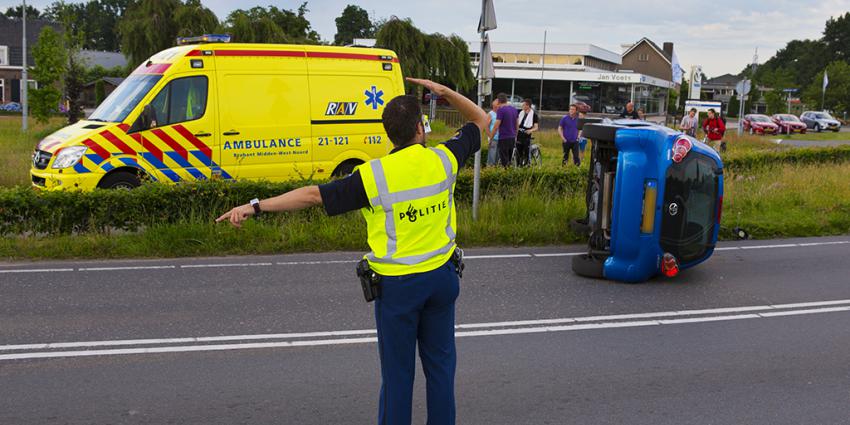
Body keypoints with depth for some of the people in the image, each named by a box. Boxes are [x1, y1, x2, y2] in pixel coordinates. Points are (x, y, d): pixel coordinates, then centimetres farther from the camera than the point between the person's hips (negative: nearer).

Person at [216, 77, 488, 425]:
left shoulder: (374, 175, -17)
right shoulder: (443, 160, -7)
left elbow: (313, 195, -17)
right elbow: (481, 121, 10)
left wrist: (256, 206, -14)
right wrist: (444, 92, 7)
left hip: (398, 284, -3)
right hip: (441, 277, 4)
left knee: (398, 371, 9)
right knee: (440, 363, 17)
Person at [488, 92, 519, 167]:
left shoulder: (501, 110, -13)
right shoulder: (514, 109, 9)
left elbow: (496, 126, -16)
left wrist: (491, 138, -6)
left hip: (504, 138, -7)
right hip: (512, 138, 7)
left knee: (504, 161, -3)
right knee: (510, 159, 14)